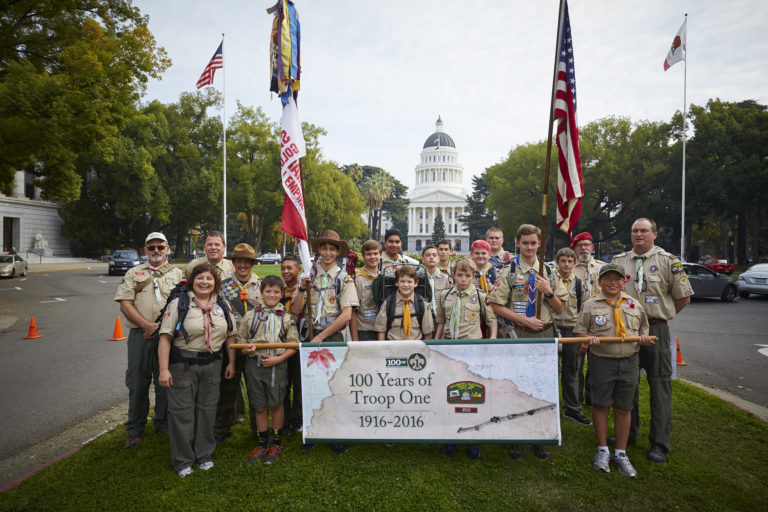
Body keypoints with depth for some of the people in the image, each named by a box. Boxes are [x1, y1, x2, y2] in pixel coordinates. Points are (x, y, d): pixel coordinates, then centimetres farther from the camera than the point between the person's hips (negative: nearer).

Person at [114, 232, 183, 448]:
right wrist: (148, 325, -12)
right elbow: (125, 304, 1)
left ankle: (163, 423, 23)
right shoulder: (134, 273, 11)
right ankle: (135, 429, 20)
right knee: (137, 382, 6)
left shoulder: (177, 274, 9)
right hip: (140, 335, 1)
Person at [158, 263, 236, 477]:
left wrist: (231, 362, 7)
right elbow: (165, 337, -11)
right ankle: (182, 460, 19)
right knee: (182, 411, 3)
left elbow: (230, 335, 12)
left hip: (212, 365, 4)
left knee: (207, 409, 12)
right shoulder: (178, 303, -6)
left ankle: (204, 454, 28)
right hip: (183, 364, -4)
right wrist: (164, 369, -16)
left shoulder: (222, 306, 8)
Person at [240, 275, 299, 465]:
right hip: (255, 364, 2)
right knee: (260, 406, 11)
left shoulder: (287, 318, 1)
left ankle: (276, 443, 25)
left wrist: (278, 359, -14)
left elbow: (293, 345, 0)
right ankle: (262, 443, 27)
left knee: (276, 405, 7)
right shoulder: (250, 315, 5)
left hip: (277, 365, -1)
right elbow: (240, 339, 11)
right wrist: (245, 349, -11)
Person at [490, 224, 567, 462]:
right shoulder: (509, 271, -2)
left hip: (545, 335, 3)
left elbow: (559, 308, 10)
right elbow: (497, 306, -7)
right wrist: (525, 320, -14)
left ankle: (538, 441, 24)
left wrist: (548, 291, -9)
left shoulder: (549, 272, 8)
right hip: (519, 335, -3)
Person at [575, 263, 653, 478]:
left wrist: (645, 339, -4)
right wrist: (588, 339, -18)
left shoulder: (634, 304, 9)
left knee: (623, 408, 10)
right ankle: (603, 451, 23)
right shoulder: (591, 305, 0)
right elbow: (580, 330, 2)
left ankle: (621, 454, 24)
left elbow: (643, 329, 17)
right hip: (602, 361, -2)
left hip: (629, 362, 2)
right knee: (600, 405, 7)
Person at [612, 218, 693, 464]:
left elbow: (684, 297, 1)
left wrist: (660, 315, 2)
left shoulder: (668, 261, -2)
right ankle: (628, 432, 28)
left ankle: (659, 443, 11)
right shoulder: (619, 260, 8)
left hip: (655, 330, -4)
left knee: (660, 385, 1)